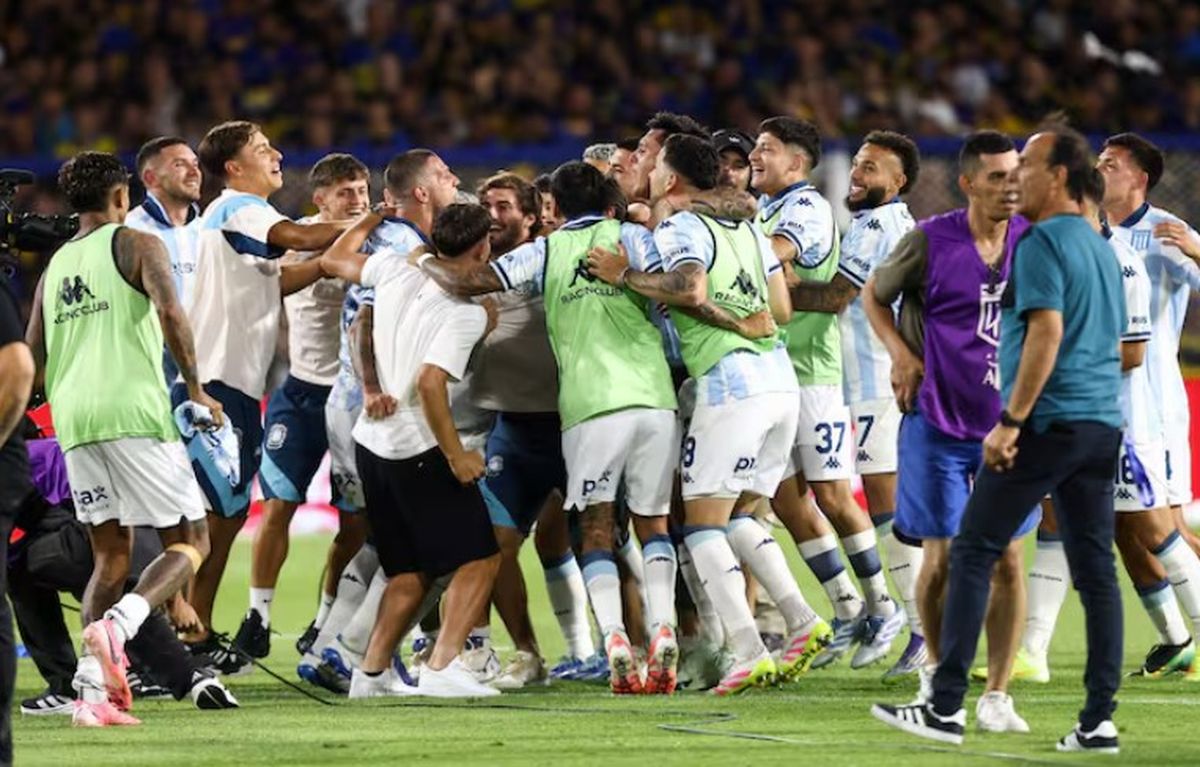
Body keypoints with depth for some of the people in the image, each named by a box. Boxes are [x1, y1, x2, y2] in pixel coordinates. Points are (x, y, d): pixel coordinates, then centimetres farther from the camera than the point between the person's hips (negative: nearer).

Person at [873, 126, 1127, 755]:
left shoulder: (1044, 243, -9)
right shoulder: (1102, 248, 18)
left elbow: (1047, 332, -19)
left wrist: (1010, 421, -20)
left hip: (1048, 422, -8)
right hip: (1103, 422, 8)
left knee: (973, 552, -3)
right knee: (1095, 567, 5)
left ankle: (946, 708, -7)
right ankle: (1099, 721, 1)